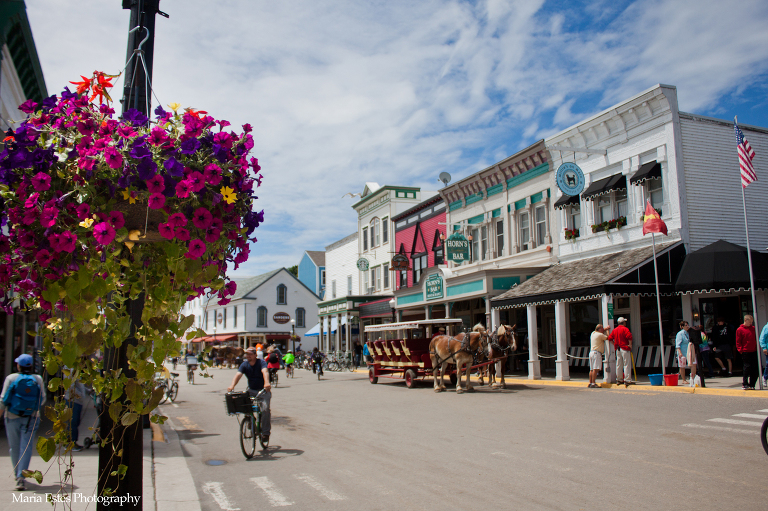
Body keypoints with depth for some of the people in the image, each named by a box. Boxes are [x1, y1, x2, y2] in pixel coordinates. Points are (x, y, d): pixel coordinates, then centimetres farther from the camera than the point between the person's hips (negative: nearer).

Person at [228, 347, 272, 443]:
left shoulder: (261, 363, -15)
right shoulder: (244, 365, -4)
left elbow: (265, 372, -34)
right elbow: (238, 375, -19)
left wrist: (267, 383, -55)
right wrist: (232, 386, -38)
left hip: (263, 390, -4)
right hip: (251, 390, 4)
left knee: (265, 408, -22)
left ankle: (265, 432, -9)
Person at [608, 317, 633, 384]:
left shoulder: (614, 330, 11)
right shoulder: (625, 329, -10)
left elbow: (610, 338, 11)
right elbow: (629, 336, -23)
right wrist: (630, 345, -12)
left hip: (618, 349, 7)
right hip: (625, 348, -7)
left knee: (619, 365, 9)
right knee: (627, 364, -4)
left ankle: (619, 379, 13)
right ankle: (627, 380, -6)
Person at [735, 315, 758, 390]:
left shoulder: (753, 328, 11)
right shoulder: (740, 330, -3)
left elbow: (756, 339, 17)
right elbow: (738, 342, -3)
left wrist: (757, 347, 5)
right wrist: (740, 350, -11)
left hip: (754, 351, 5)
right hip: (746, 352, -5)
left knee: (755, 368, 4)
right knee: (747, 367, -5)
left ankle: (752, 384, 12)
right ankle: (744, 384, 4)